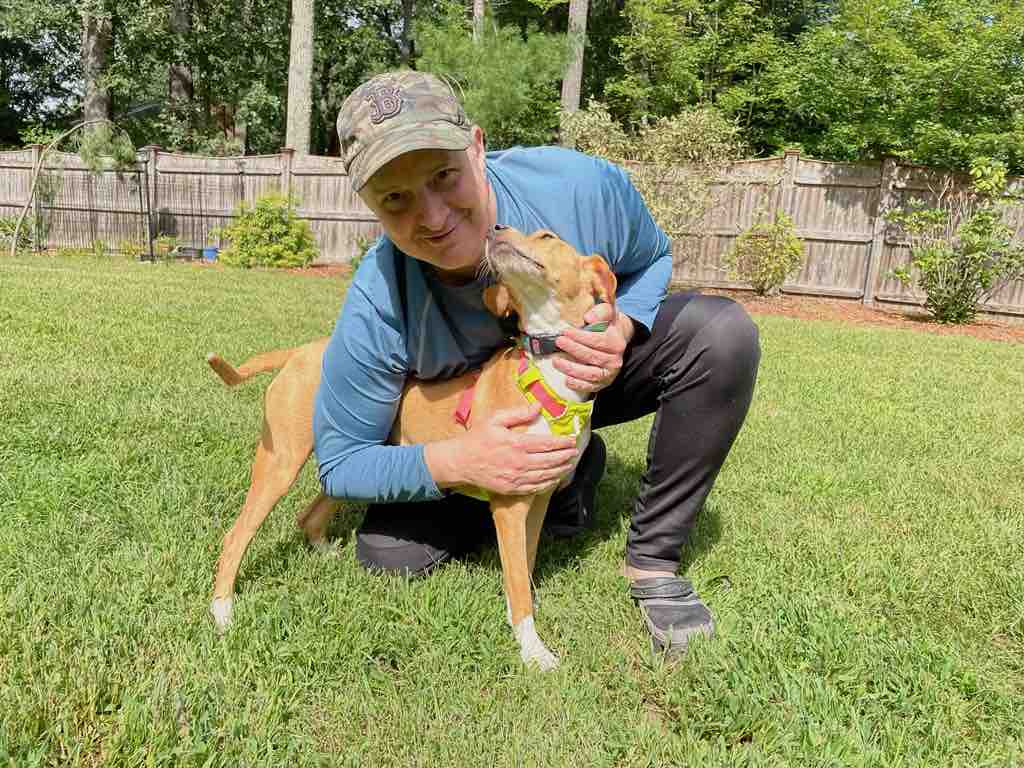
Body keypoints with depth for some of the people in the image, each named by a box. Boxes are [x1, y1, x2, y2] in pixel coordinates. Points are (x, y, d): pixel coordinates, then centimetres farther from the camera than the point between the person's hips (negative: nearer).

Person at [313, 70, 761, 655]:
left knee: (724, 332, -25)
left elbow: (652, 258, -7)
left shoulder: (581, 186, -31)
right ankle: (567, 471, 8)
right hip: (485, 425, 0)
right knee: (388, 556, -14)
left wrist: (622, 328, -30)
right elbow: (341, 464, -21)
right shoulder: (376, 311, -33)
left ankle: (654, 557, -13)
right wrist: (456, 462, -39)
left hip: (591, 376, 1)